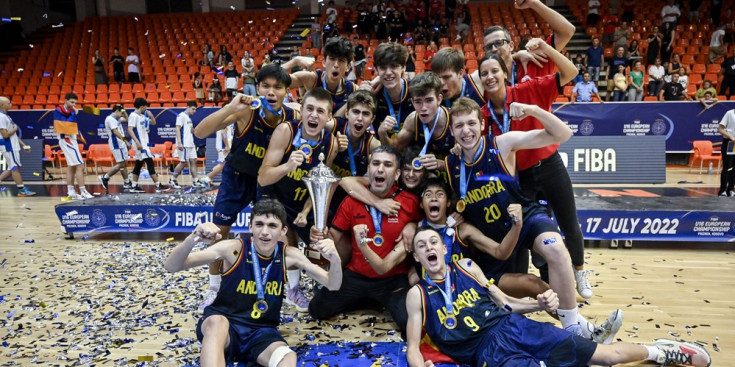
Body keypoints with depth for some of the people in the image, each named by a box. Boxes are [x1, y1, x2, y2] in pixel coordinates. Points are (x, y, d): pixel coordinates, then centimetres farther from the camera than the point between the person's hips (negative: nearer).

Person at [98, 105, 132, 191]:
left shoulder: (117, 119, 14)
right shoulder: (110, 119, -14)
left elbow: (127, 119, 32)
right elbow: (115, 132, -24)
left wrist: (124, 112, 15)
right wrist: (125, 140, -29)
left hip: (121, 144, 10)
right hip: (116, 145, -10)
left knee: (124, 163, 11)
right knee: (120, 164, -9)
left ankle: (127, 183, 15)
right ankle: (104, 177, 2)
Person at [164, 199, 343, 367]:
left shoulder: (288, 255, -3)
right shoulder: (234, 248, -12)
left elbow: (332, 285, -1)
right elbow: (171, 267, -16)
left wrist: (334, 259, -25)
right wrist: (192, 239, -39)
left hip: (262, 331, 2)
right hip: (222, 324, -2)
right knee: (217, 322, -39)